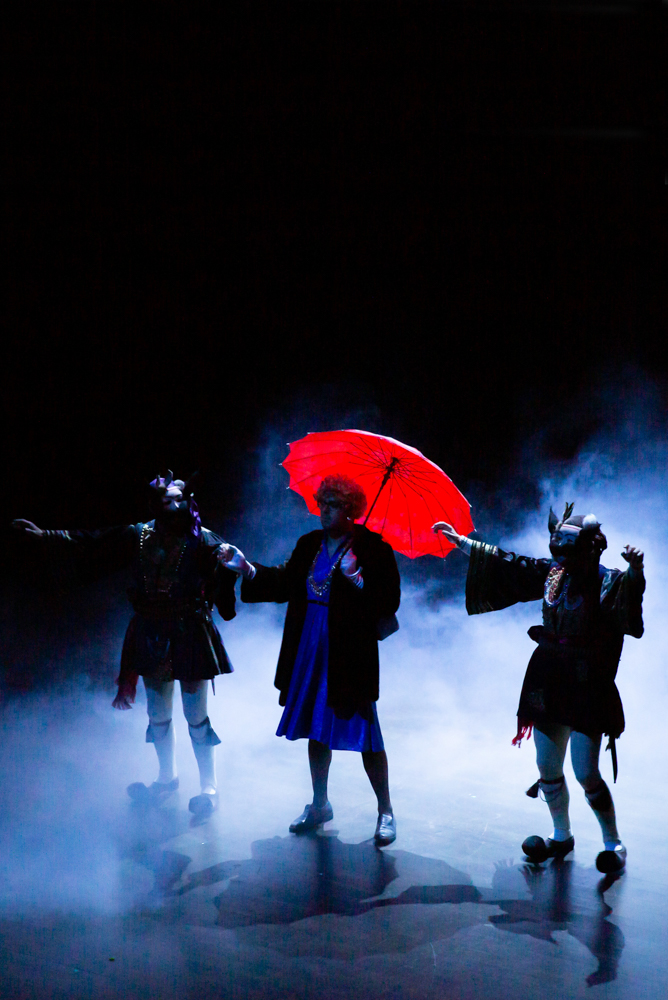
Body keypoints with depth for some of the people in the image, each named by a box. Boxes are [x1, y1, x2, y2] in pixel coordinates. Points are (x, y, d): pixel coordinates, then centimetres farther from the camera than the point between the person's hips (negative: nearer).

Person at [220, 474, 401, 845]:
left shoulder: (373, 548, -10)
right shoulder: (309, 544, 9)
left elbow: (388, 602, -15)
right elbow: (284, 585, 8)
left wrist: (357, 578, -27)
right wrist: (247, 568, 1)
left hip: (351, 657, -6)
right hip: (310, 654, 6)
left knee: (365, 735, -3)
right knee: (317, 730, 17)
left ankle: (386, 812, 10)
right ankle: (320, 804, 33)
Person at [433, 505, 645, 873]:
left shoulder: (609, 583, -12)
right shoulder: (552, 574, 5)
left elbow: (630, 591, -34)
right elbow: (509, 565, 12)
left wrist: (635, 569, -57)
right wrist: (460, 541, 14)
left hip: (587, 690, -6)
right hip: (549, 684, 6)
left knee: (586, 774, -6)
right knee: (547, 768, 13)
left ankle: (613, 843, 13)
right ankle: (561, 836, 31)